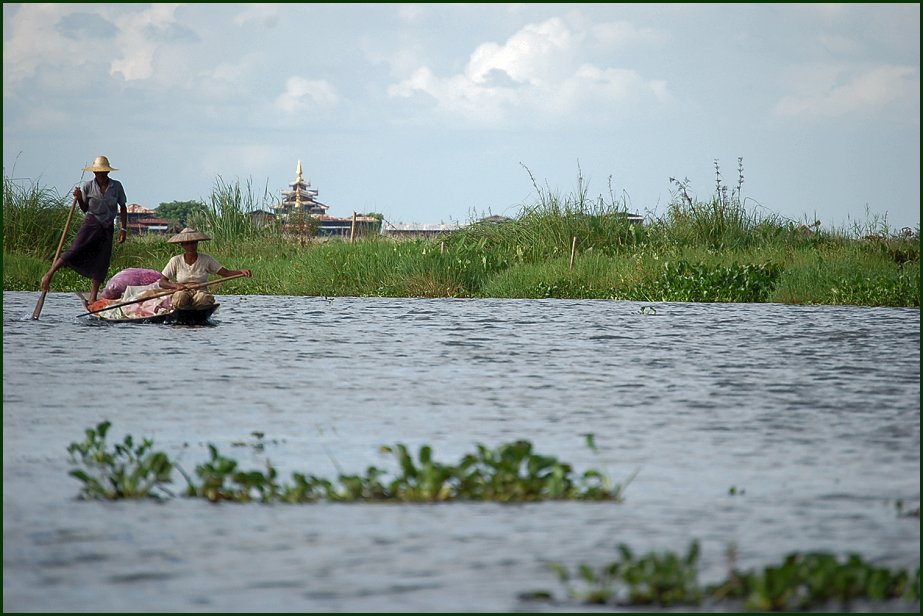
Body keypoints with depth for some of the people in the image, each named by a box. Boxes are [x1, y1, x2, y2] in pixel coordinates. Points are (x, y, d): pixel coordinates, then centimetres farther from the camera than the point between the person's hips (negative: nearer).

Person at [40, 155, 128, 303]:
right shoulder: (88, 187, -3)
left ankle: (92, 299, 5)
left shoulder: (116, 186, -1)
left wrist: (123, 229, 2)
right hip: (91, 224, -2)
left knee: (101, 263, 1)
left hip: (108, 228, 2)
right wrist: (79, 199, -13)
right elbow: (85, 209, 7)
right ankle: (49, 275, -20)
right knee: (75, 251, -21)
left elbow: (123, 208, 7)